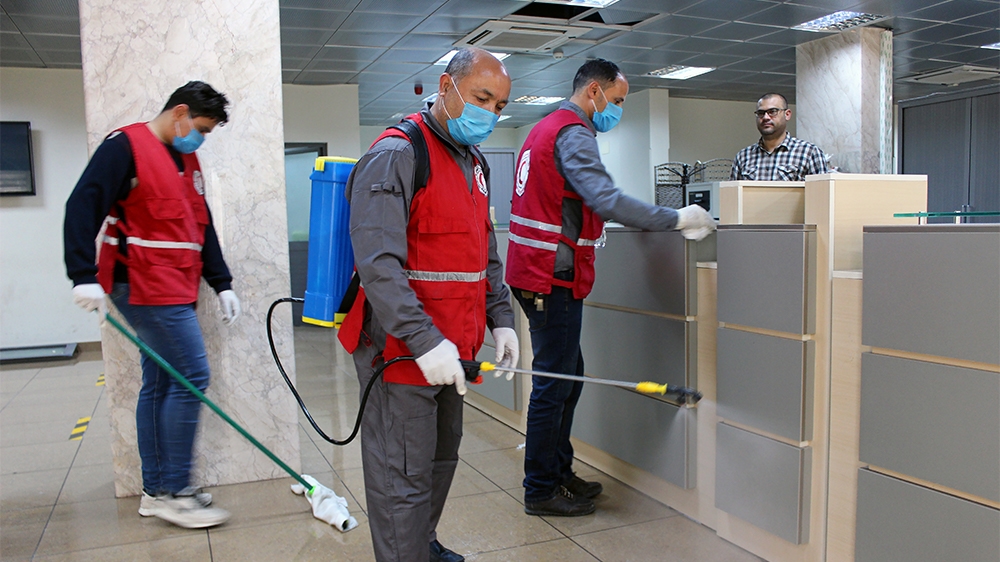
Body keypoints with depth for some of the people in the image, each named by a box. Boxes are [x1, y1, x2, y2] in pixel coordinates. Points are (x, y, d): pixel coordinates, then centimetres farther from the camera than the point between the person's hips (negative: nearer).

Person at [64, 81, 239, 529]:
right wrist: (85, 277, -21)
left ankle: (156, 490, 20)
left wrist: (221, 284, 16)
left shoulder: (187, 161, 18)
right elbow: (82, 207, -15)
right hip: (145, 286, -9)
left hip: (175, 290, 9)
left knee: (160, 383, 11)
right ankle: (173, 492, -1)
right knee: (191, 376, -11)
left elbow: (201, 228, 21)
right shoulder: (126, 146, -8)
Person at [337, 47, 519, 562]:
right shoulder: (396, 155, -15)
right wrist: (425, 342, -31)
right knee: (404, 480, 0)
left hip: (449, 349, 10)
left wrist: (501, 319, 10)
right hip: (401, 348, -9)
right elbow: (378, 264, -25)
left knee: (442, 458, 23)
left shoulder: (474, 163, 15)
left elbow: (484, 255, 21)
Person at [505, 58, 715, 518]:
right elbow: (605, 199, -27)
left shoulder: (547, 129, 20)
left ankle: (558, 471, 28)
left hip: (535, 273, 11)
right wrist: (676, 219, -24)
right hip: (554, 278, -11)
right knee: (554, 384, -2)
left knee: (567, 376, 17)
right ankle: (540, 491, 9)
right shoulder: (573, 133, -13)